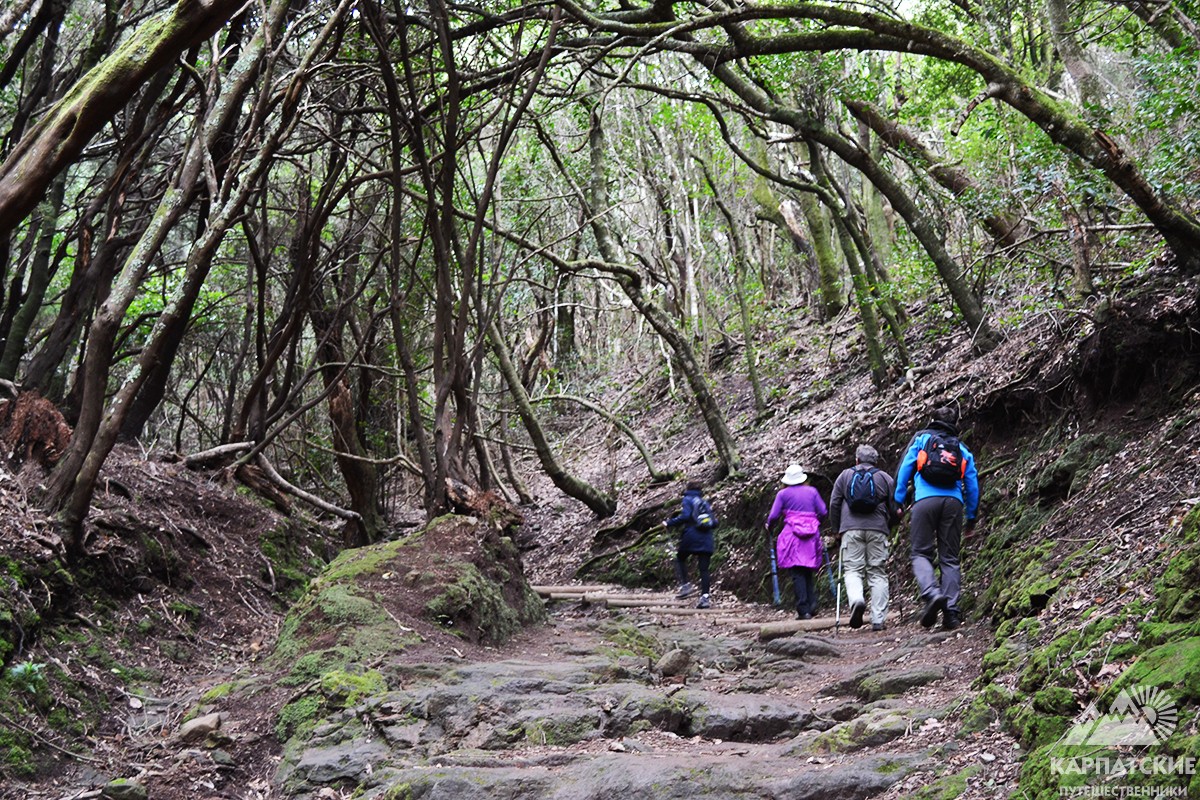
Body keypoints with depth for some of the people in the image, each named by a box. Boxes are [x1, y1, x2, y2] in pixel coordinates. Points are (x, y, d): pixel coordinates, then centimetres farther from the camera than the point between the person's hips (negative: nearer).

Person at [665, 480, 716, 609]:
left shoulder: (688, 499, 2)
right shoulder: (704, 502, 19)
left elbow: (685, 516, -13)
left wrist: (669, 523, -7)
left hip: (692, 536, -4)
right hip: (707, 540, 4)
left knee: (680, 559, 17)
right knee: (704, 568, 2)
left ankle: (685, 584, 0)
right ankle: (705, 596, -8)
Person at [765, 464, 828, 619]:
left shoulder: (783, 494, 4)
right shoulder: (812, 491, 12)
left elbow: (773, 515, 0)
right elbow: (823, 512, 10)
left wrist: (769, 525, 21)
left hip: (792, 536, -3)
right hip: (812, 536, 3)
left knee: (797, 573, -3)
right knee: (809, 572, 14)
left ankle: (804, 610, -9)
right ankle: (812, 605, 3)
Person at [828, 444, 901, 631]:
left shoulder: (845, 475, 13)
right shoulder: (885, 478, 14)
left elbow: (834, 504, 8)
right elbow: (895, 509, 13)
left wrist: (837, 528, 20)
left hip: (851, 528, 0)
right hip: (877, 529, 1)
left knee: (853, 570, 2)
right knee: (878, 573, 3)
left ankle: (856, 599, -29)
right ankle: (878, 620, -3)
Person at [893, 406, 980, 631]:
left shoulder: (921, 438, 16)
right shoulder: (962, 449, 22)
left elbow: (904, 470, 8)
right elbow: (973, 485, 20)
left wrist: (898, 502, 10)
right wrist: (971, 517, 26)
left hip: (925, 500, -2)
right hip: (953, 502, 2)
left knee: (921, 553, 1)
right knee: (950, 558, 5)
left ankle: (932, 593, -26)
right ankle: (951, 612, -5)